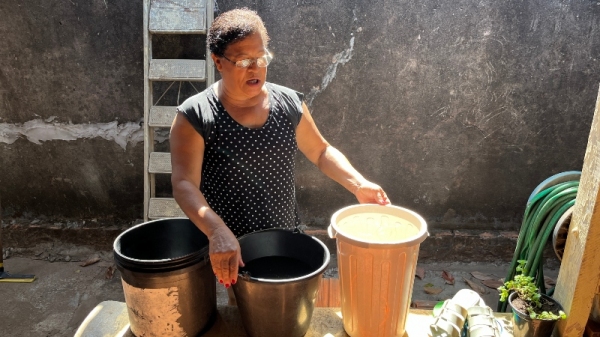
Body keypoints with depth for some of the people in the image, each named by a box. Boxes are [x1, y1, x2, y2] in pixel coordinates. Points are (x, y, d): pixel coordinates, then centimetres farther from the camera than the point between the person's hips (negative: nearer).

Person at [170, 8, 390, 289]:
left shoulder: (288, 103, -2)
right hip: (226, 251, -3)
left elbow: (321, 152, 8)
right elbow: (184, 183, -21)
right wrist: (217, 232, -37)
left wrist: (358, 184, -7)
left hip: (286, 241, 3)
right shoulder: (195, 115, -13)